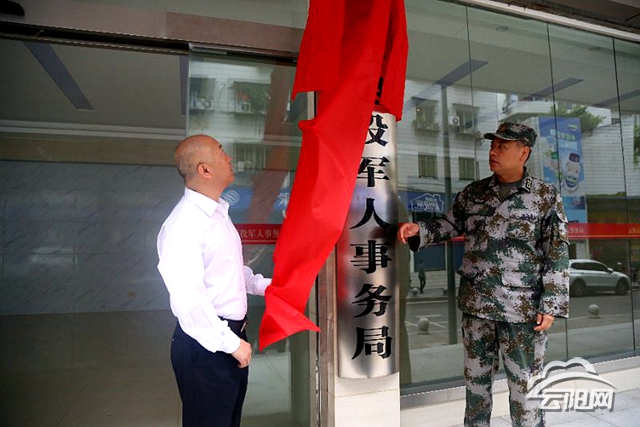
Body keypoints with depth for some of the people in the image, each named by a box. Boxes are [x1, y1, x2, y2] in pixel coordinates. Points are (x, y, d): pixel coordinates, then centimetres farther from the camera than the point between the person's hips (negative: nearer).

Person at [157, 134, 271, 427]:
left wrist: (262, 285, 8)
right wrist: (231, 343, -22)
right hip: (206, 345, -9)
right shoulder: (184, 224, -23)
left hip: (230, 336, 9)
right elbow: (187, 299, -28)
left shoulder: (218, 213, 8)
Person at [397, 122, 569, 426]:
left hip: (523, 308, -3)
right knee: (475, 379, 17)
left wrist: (551, 306, -9)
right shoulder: (473, 193, 6)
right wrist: (418, 231, -5)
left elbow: (558, 255, -5)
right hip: (476, 304, 4)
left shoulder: (546, 197, -4)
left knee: (525, 386, 8)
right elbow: (448, 225, 14)